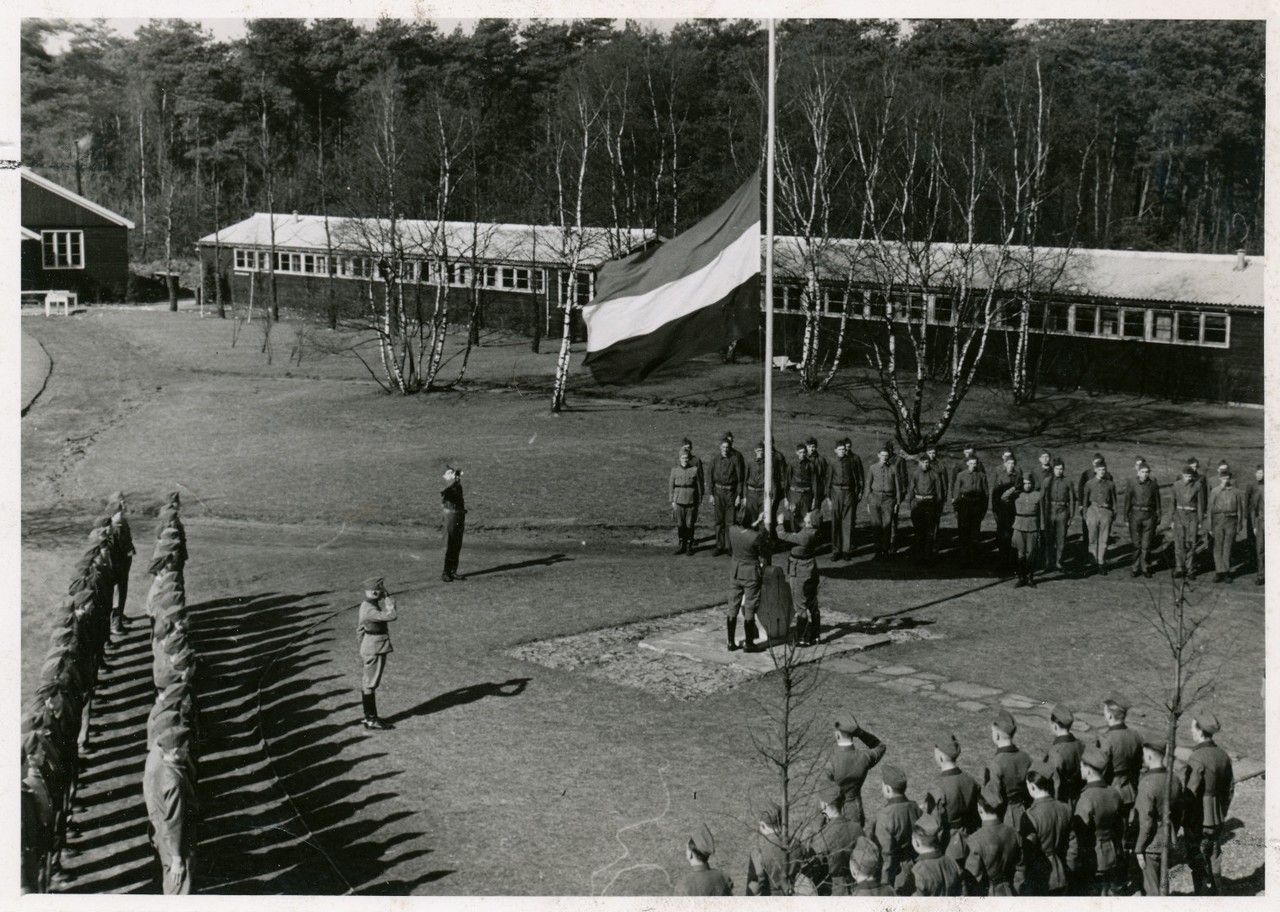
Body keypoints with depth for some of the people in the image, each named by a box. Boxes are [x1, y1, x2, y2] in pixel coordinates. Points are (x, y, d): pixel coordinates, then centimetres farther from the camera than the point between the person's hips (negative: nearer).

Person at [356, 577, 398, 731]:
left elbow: (359, 628, 15)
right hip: (374, 650, -10)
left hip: (370, 647, 10)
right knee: (370, 684, -1)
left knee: (368, 683, 16)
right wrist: (390, 602, -17)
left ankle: (370, 717, 25)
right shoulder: (369, 610, -25)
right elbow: (391, 616, -35)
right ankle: (370, 719, 7)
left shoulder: (368, 605, 6)